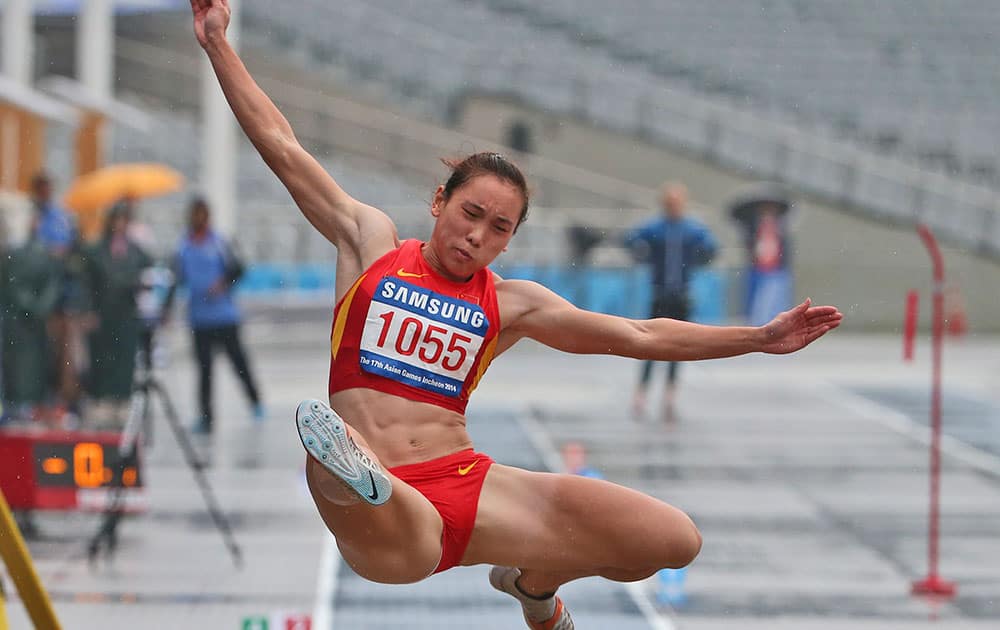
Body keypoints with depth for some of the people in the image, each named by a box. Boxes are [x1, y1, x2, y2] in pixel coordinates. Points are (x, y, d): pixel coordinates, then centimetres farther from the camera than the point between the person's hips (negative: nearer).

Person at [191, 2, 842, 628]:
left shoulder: (510, 303, 14)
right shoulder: (370, 241, 10)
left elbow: (641, 335, 15)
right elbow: (283, 147, 9)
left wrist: (759, 338, 12)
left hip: (472, 486, 5)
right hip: (385, 504, -5)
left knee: (677, 541, 0)